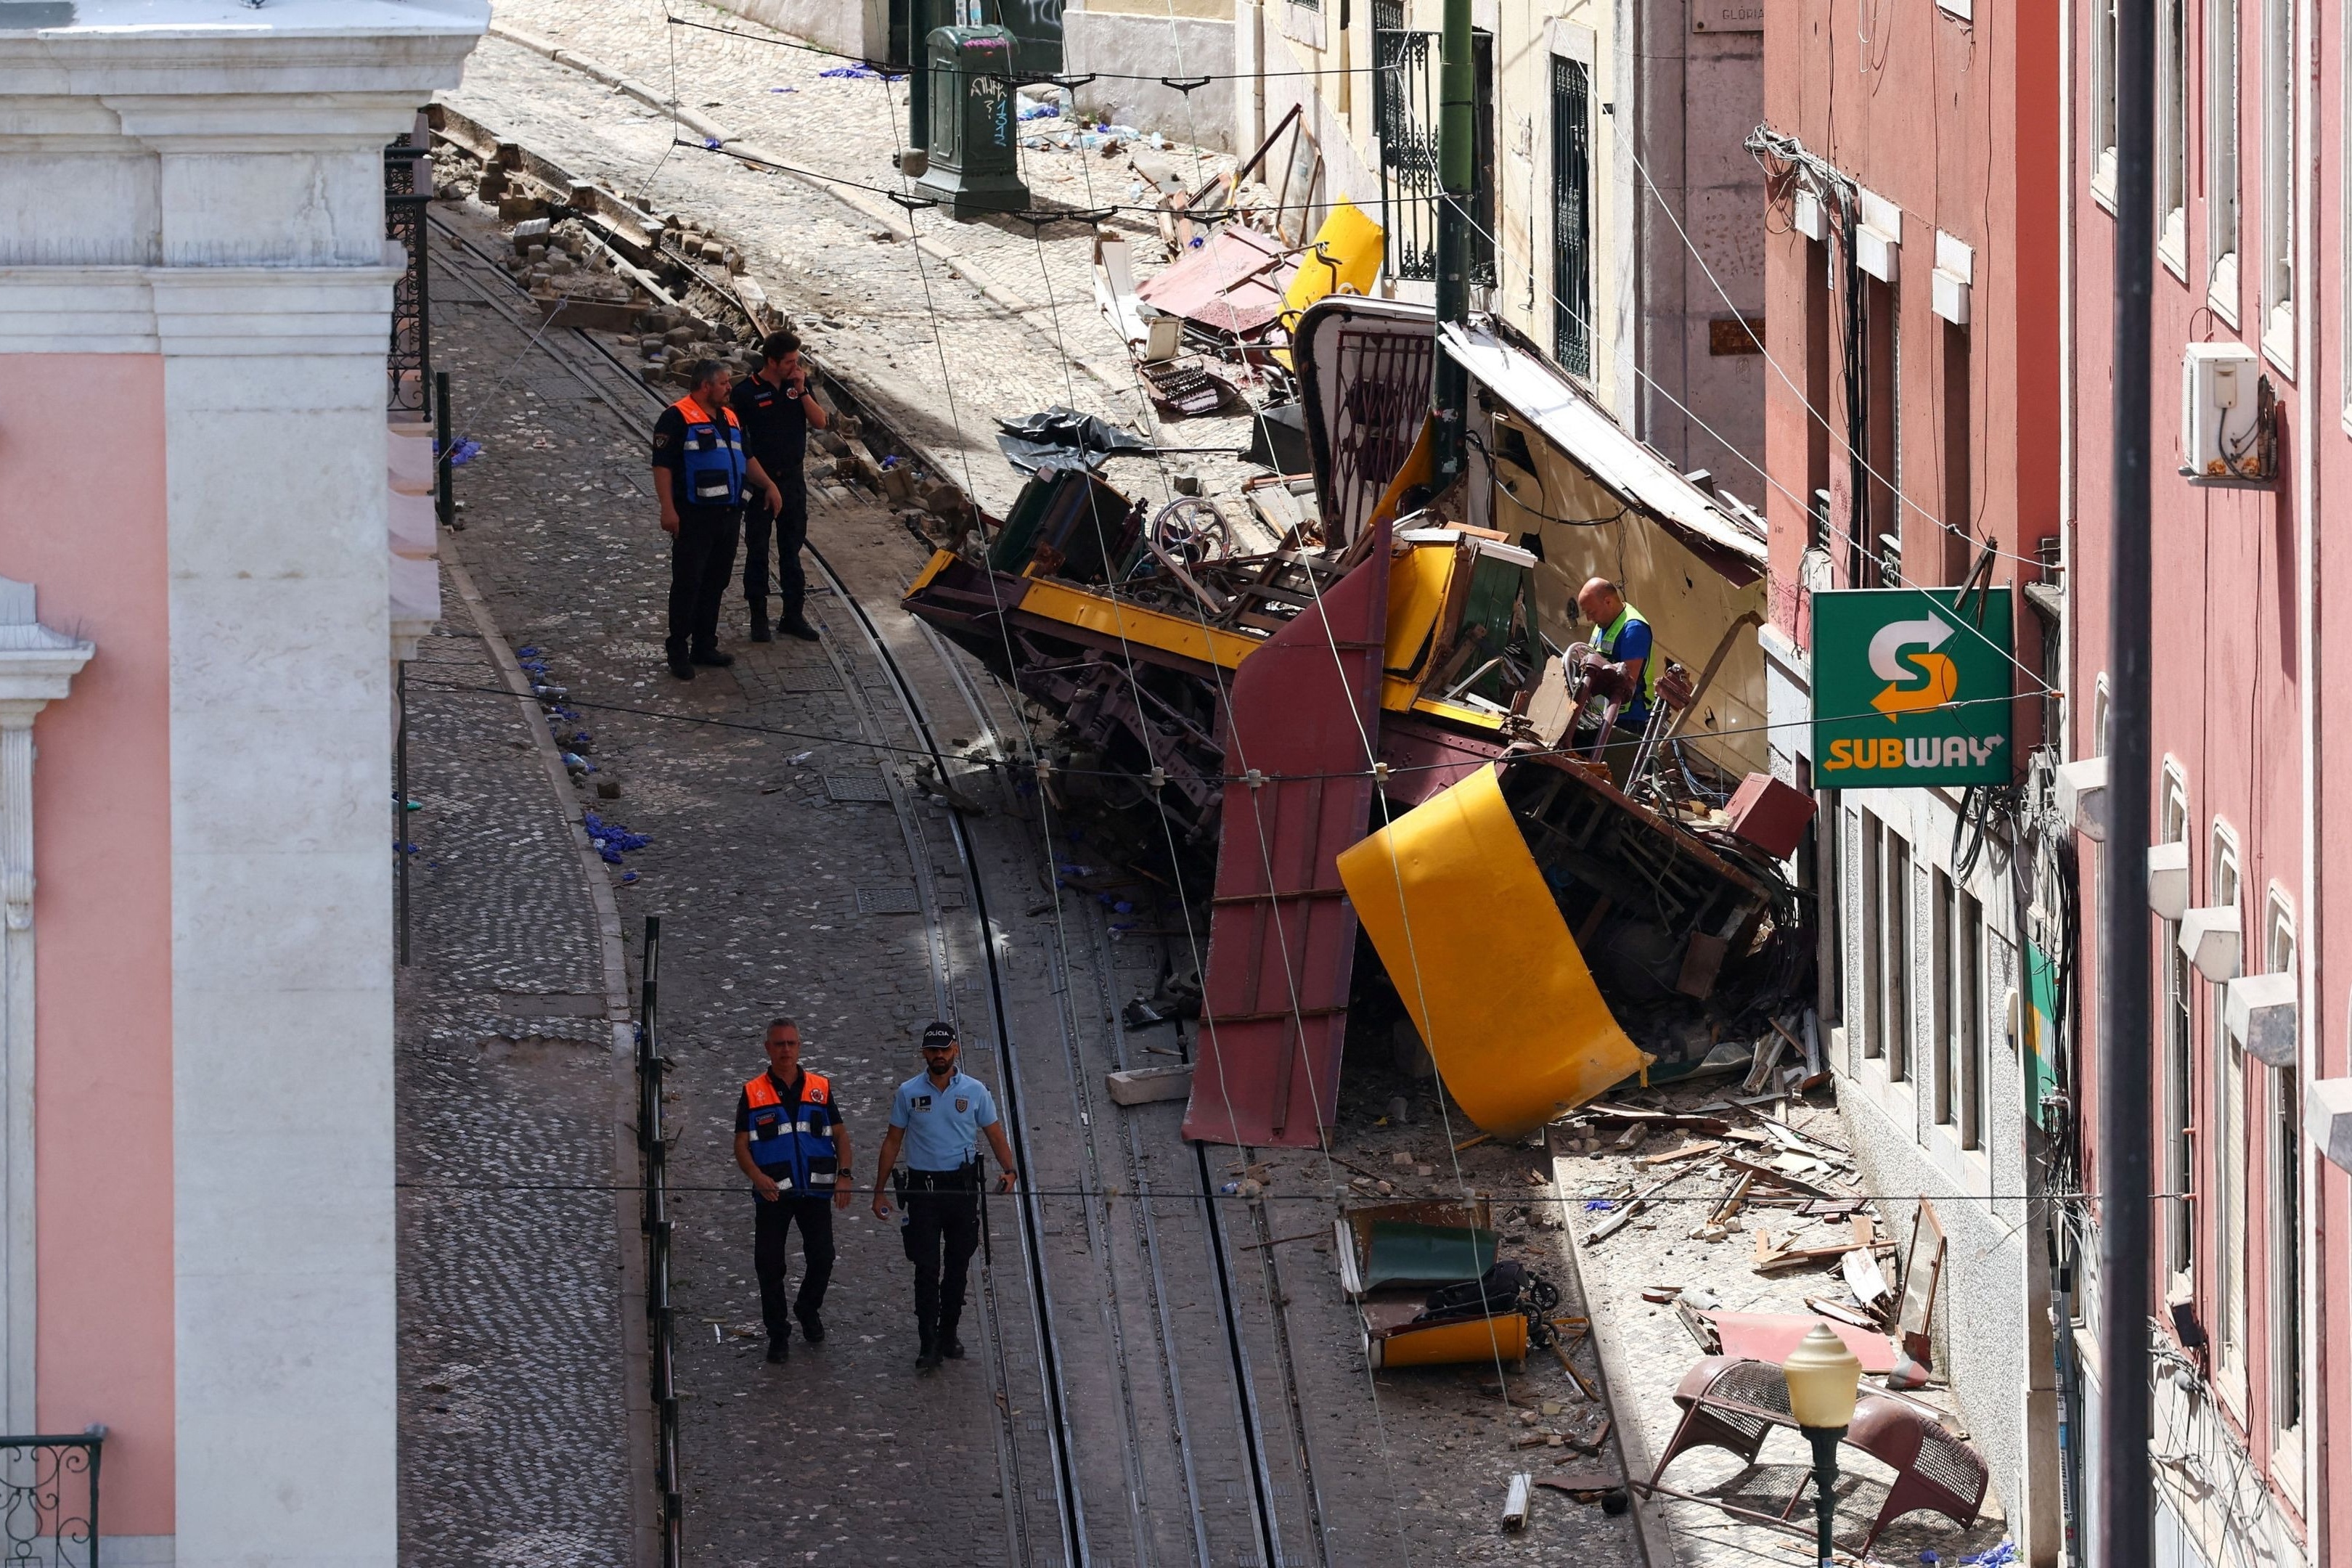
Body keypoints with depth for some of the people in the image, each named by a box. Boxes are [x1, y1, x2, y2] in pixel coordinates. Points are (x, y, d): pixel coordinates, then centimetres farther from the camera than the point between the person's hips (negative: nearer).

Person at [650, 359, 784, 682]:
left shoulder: (729, 418, 16)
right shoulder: (678, 418, -9)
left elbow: (746, 458, 27)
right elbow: (662, 465, -13)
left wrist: (769, 485, 14)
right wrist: (668, 509, -20)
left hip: (728, 516, 8)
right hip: (694, 518, -8)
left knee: (715, 583, 12)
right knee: (688, 584, -4)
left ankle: (705, 646, 21)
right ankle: (678, 651, 2)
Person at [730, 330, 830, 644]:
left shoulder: (799, 385, 4)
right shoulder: (746, 392, -10)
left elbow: (820, 422, -2)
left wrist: (802, 391, -13)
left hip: (793, 480, 4)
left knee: (792, 550, 10)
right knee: (758, 551, 4)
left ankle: (792, 615, 17)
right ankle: (758, 616, 12)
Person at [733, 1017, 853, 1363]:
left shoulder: (820, 1088, 8)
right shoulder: (753, 1094, 2)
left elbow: (840, 1134, 9)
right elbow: (741, 1144, -2)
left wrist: (844, 1176, -7)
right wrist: (758, 1177, -21)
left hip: (816, 1191, 1)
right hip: (772, 1193, -1)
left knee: (822, 1258, 4)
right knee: (770, 1265, 0)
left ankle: (808, 1310, 32)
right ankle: (777, 1332, 13)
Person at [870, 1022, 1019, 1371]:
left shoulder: (975, 1091, 0)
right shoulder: (909, 1092, 0)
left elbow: (995, 1135, 3)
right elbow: (893, 1142, 5)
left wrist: (1010, 1170, -16)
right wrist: (880, 1191, 2)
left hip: (963, 1185, 1)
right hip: (923, 1186, -1)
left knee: (957, 1265, 10)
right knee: (927, 1268, -6)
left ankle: (949, 1334, 24)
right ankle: (928, 1344, -5)